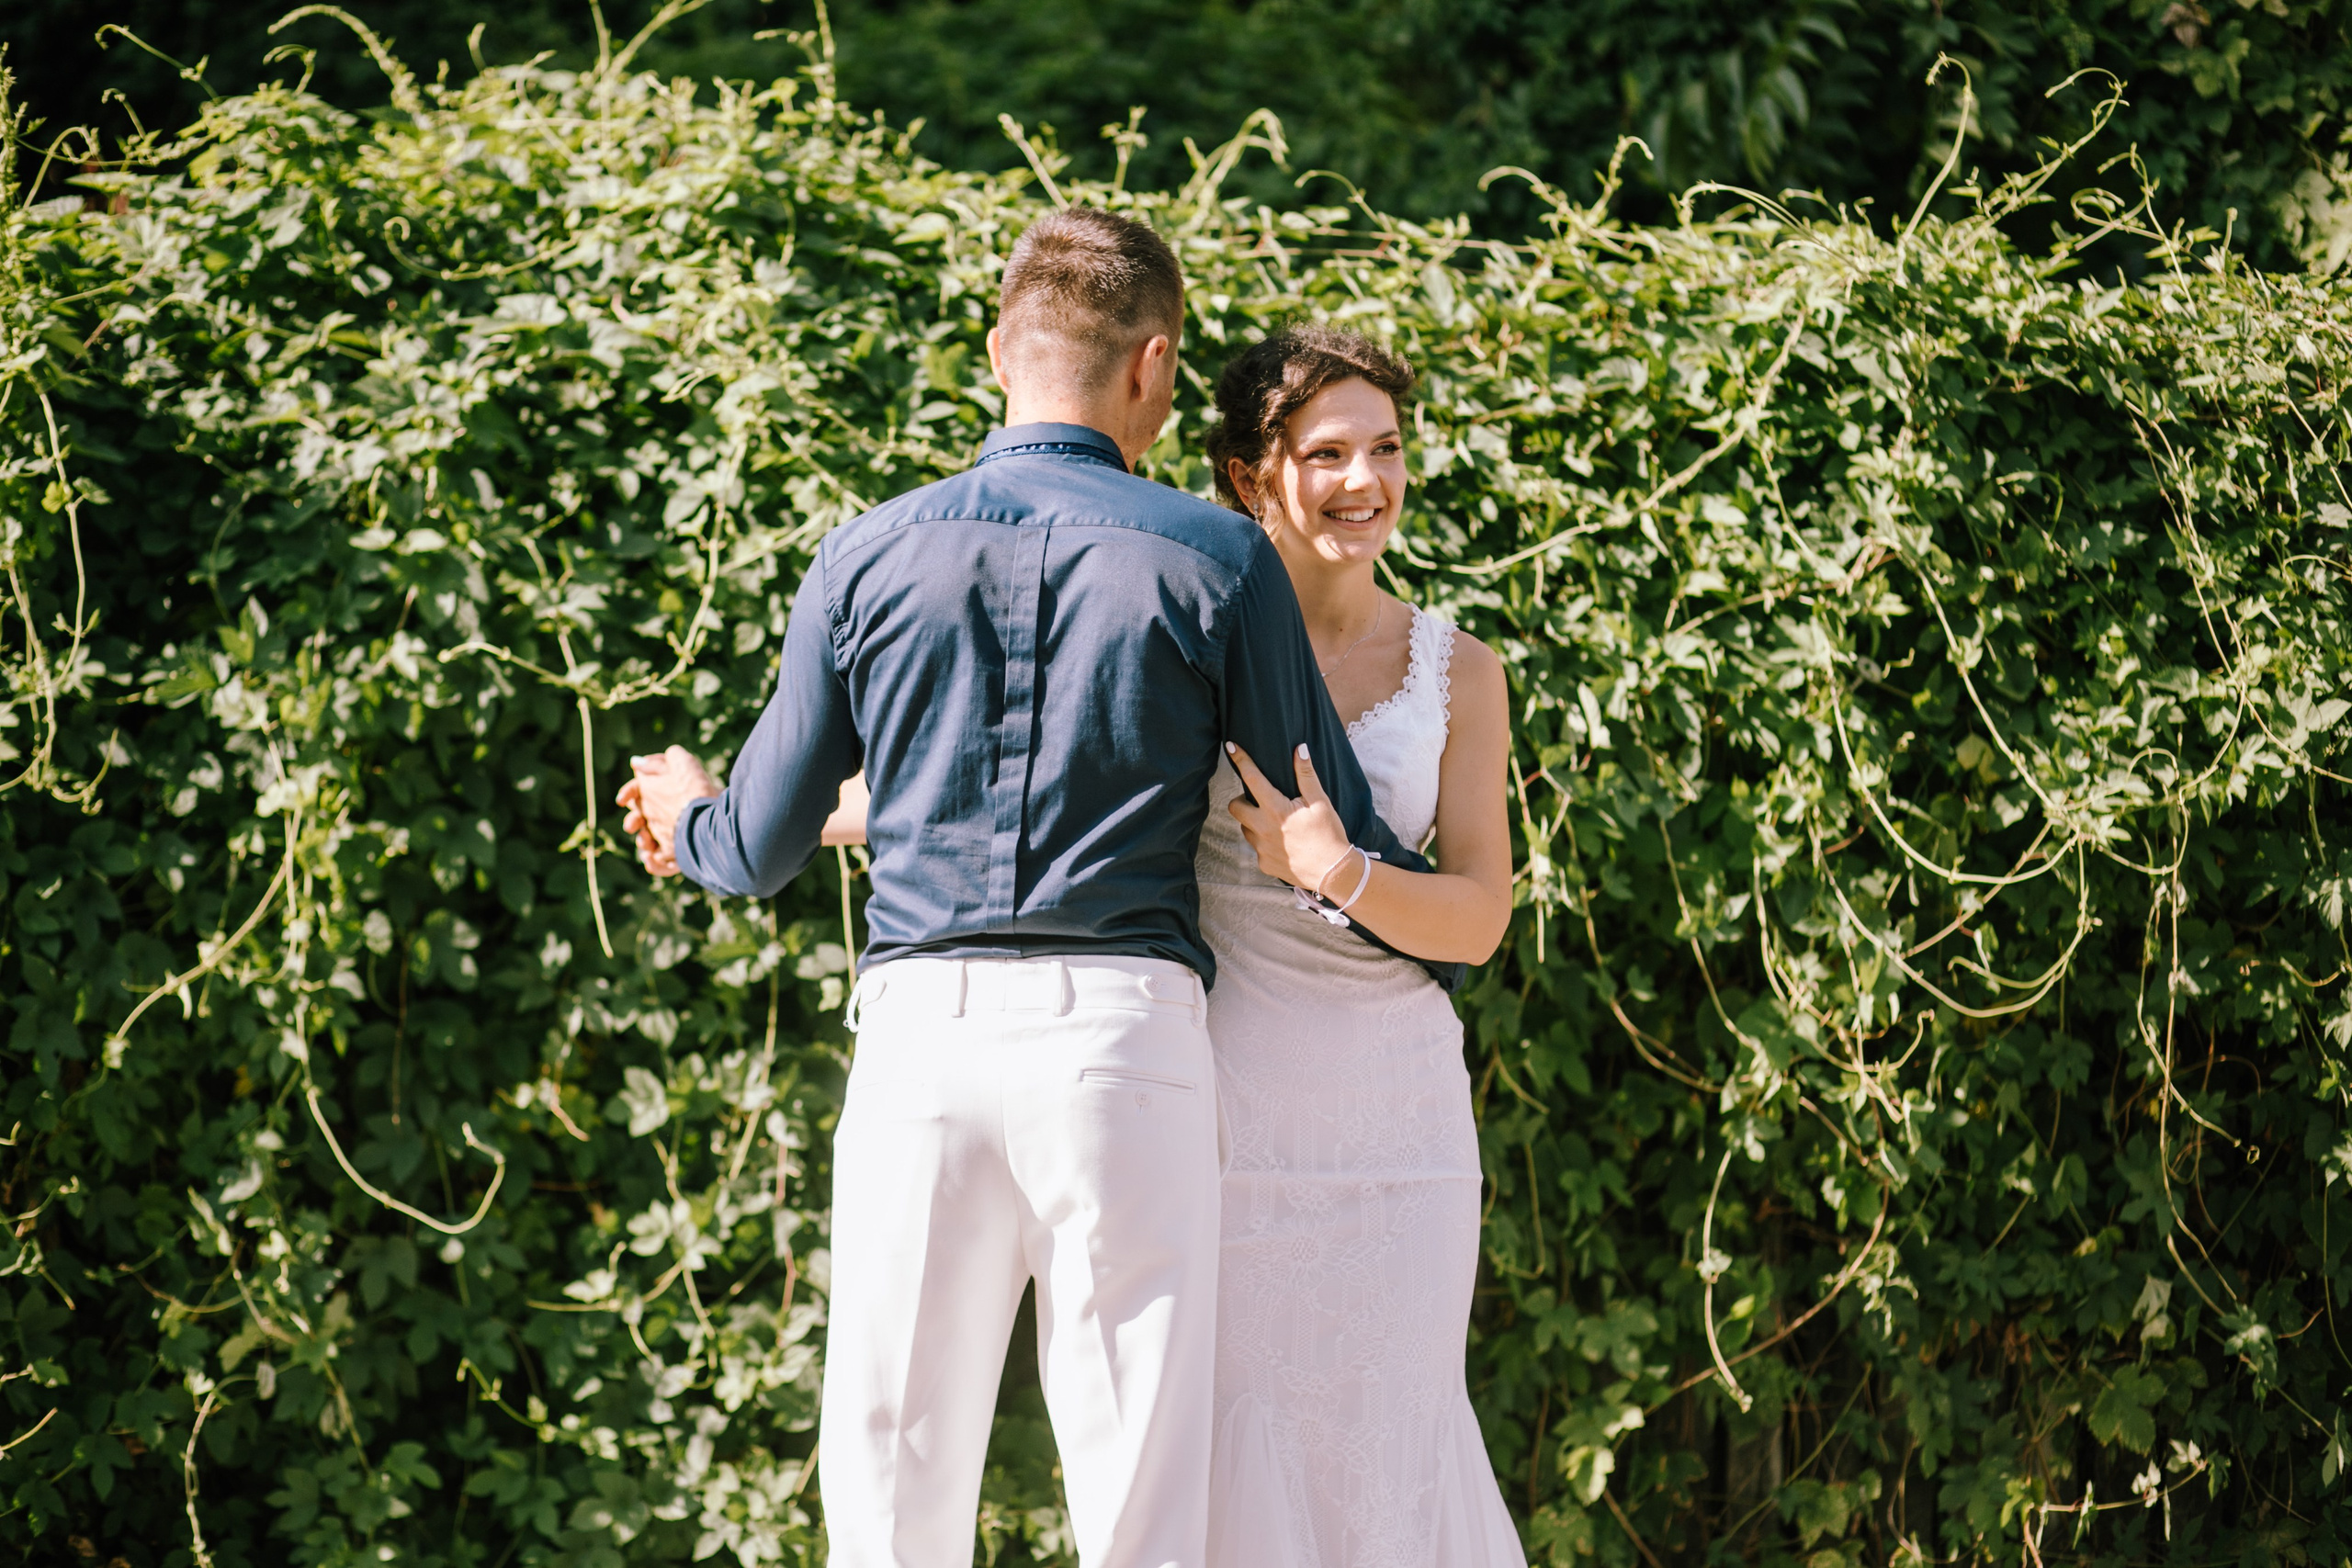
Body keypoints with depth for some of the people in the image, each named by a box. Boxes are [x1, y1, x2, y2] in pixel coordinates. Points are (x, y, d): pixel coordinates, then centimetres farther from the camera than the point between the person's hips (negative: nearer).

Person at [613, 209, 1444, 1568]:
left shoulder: (869, 559, 8)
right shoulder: (1214, 561, 2)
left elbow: (765, 847, 15)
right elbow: (1334, 829, 6)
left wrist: (689, 821, 39)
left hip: (922, 1032, 2)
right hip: (1127, 1023, -2)